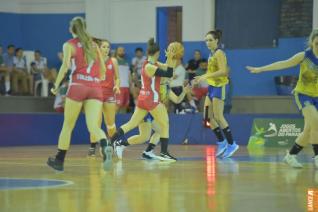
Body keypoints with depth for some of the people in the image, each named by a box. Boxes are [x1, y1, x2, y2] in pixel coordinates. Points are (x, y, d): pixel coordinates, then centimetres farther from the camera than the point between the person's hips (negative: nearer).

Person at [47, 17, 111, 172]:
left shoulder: (69, 45, 6)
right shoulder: (94, 45, 20)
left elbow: (65, 65, -10)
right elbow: (103, 70, 20)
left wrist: (56, 86, -5)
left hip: (78, 86, -3)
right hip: (95, 88, 3)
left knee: (68, 126, 9)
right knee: (93, 126, -9)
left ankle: (59, 160, 17)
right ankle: (105, 146, -39)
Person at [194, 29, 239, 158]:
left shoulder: (219, 53, -12)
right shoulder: (211, 54, 14)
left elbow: (223, 71, -23)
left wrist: (206, 76, -25)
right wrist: (202, 78, 10)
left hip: (220, 86, -9)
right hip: (212, 86, 9)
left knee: (218, 117, -9)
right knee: (208, 117, 6)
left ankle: (231, 144, -2)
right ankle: (221, 142, 15)